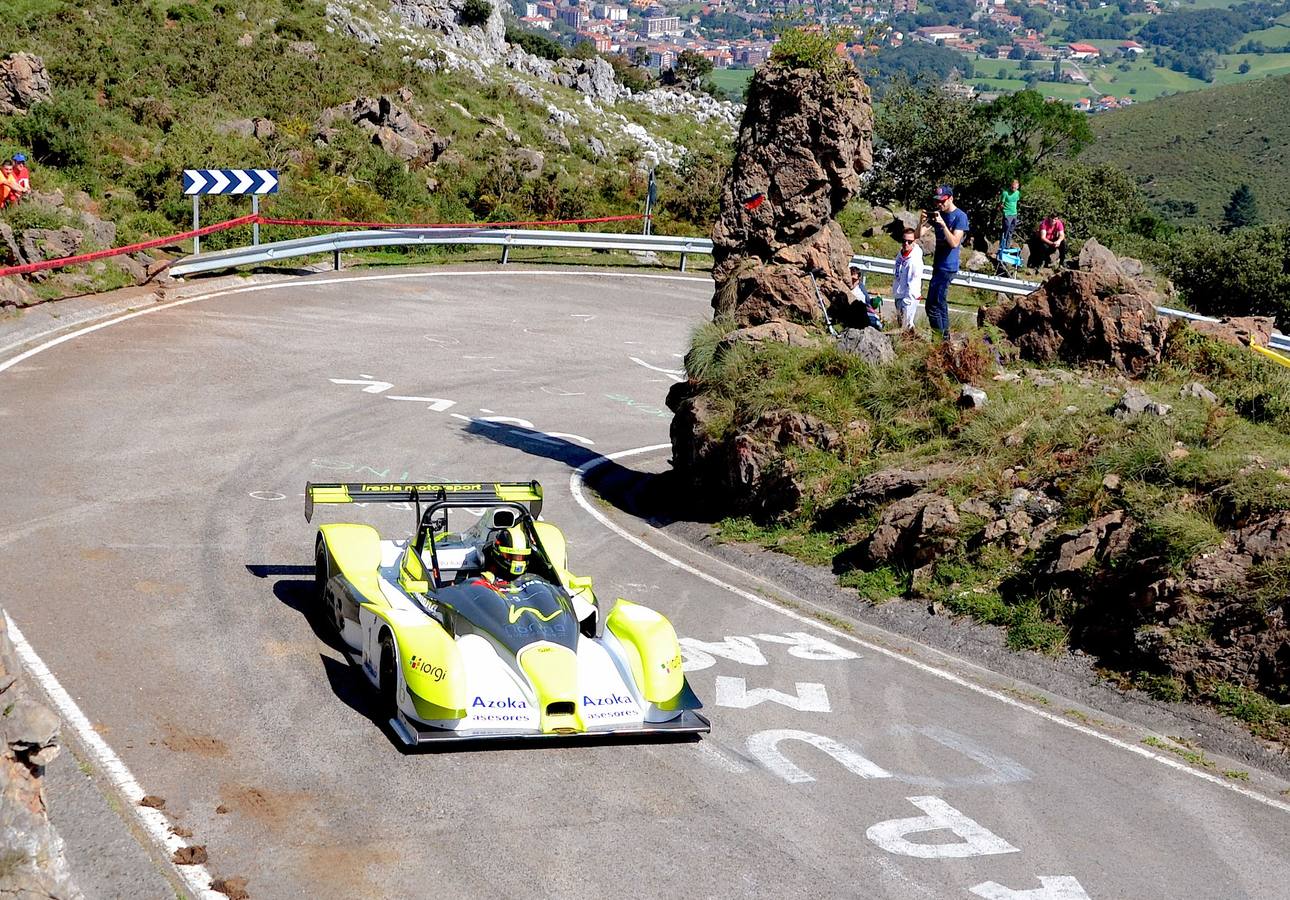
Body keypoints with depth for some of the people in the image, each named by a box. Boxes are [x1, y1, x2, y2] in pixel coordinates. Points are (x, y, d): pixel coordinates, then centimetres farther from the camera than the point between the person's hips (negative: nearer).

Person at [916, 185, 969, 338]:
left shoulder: (960, 217, -12)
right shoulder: (937, 213, 8)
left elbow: (954, 243, -21)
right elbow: (917, 235, 4)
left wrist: (943, 224, -29)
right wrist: (921, 222, -15)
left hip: (948, 266, -8)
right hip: (939, 265, 8)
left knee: (933, 306, -12)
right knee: (940, 303, 16)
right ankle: (945, 336, 25)